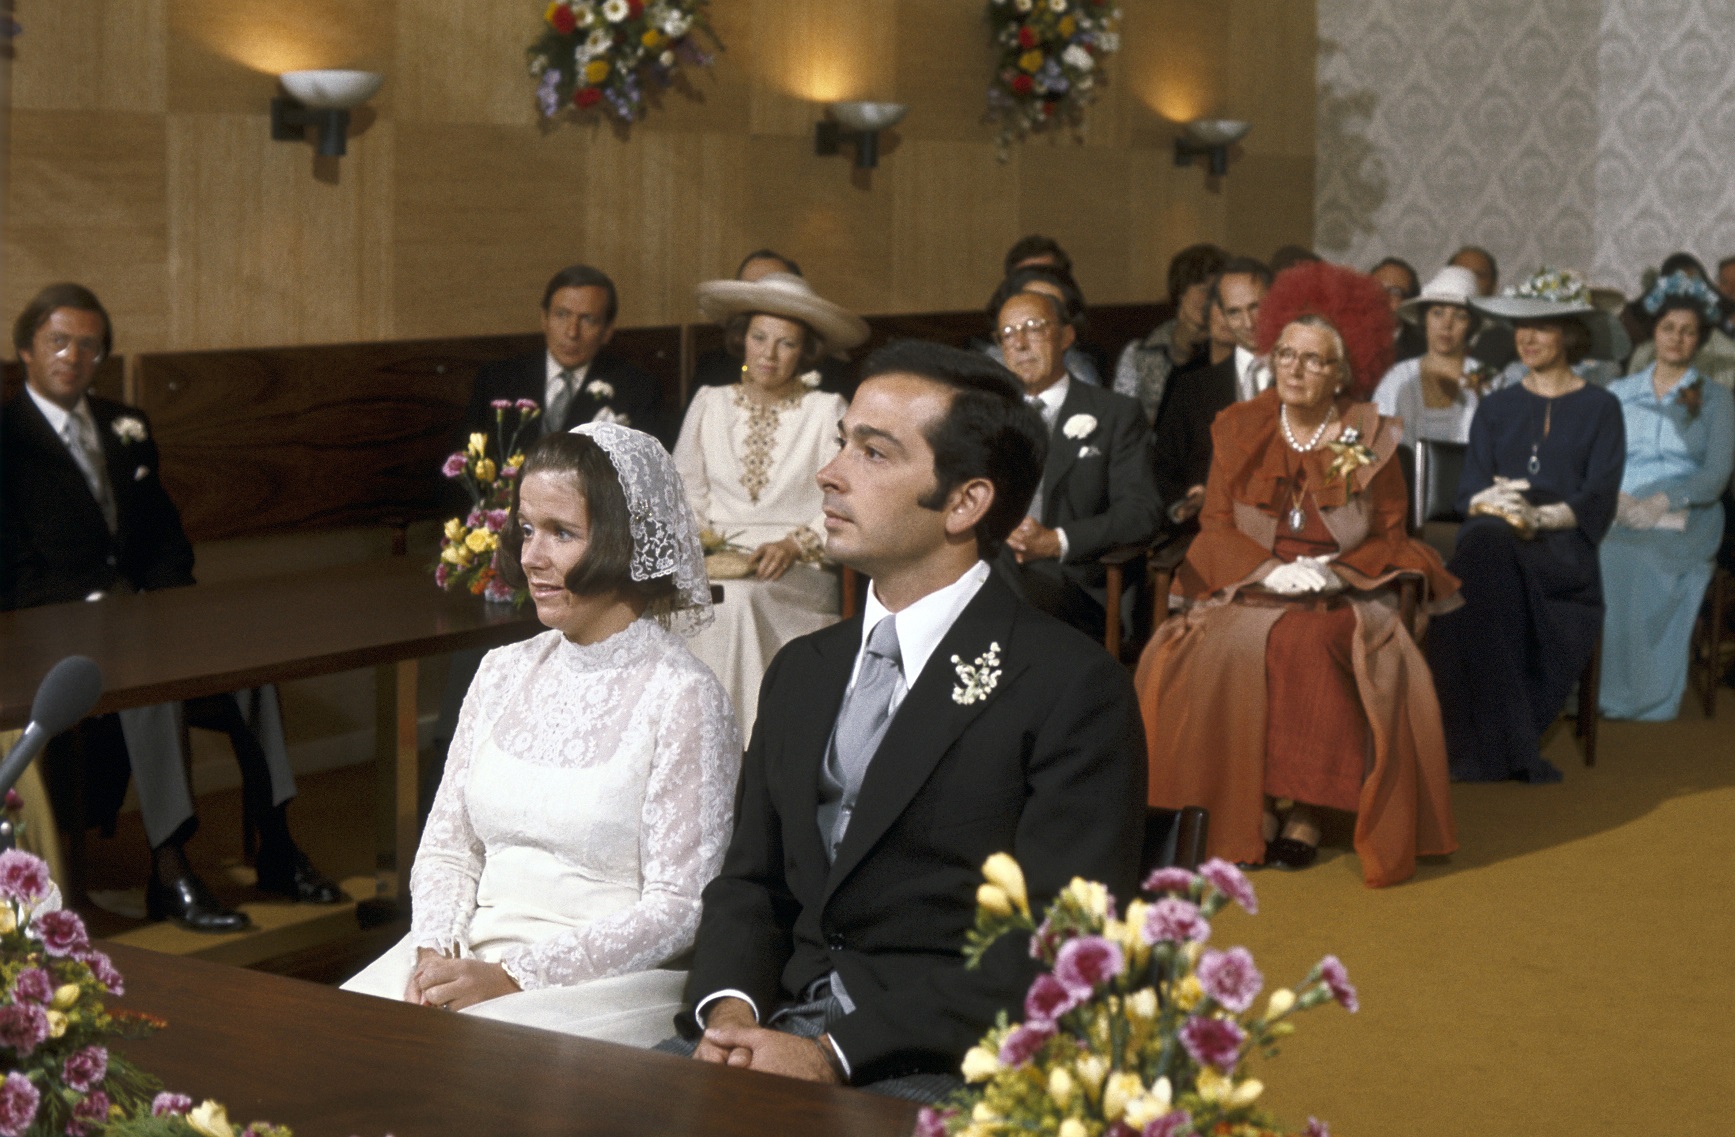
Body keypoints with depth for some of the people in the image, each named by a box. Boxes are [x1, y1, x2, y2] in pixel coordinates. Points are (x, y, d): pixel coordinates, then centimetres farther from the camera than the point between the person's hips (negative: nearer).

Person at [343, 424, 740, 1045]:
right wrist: (435, 952, -6)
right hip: (472, 955, 6)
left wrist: (515, 977, -16)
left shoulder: (682, 697, -7)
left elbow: (678, 908, -11)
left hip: (608, 978, -5)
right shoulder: (503, 672, 13)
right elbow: (446, 848, 15)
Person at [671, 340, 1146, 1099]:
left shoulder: (1071, 688, -6)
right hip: (776, 1034, 6)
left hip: (938, 1067, -6)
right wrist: (729, 1009, -5)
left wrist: (835, 1054, -19)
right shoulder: (803, 672, 18)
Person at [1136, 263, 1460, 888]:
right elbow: (1215, 526, 5)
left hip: (1341, 600, -2)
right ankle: (1251, 808, -22)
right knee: (1235, 654, -32)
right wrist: (1273, 571, -14)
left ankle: (1307, 809, -27)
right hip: (1248, 593, 2)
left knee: (1308, 645, -36)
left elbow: (1389, 538, 5)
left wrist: (1331, 573, -15)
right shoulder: (1238, 429, 9)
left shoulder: (1371, 439, 5)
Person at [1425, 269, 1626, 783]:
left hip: (1562, 549, -2)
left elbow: (1599, 499, 1)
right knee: (1483, 542, -37)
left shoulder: (1600, 408, 13)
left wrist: (1541, 516, -19)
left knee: (1485, 553, -37)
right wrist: (1493, 503, -15)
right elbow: (1469, 488, 10)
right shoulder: (1495, 408, 22)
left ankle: (1485, 741, -34)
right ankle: (1506, 745, -37)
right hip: (1493, 541, 3)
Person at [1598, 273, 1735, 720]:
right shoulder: (1618, 393, 20)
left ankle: (1649, 696, -30)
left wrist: (1661, 502, -17)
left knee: (1645, 557, -37)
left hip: (1685, 518, -2)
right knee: (1606, 555, -35)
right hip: (1622, 515, 2)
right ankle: (1605, 690, -28)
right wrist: (1616, 498, -12)